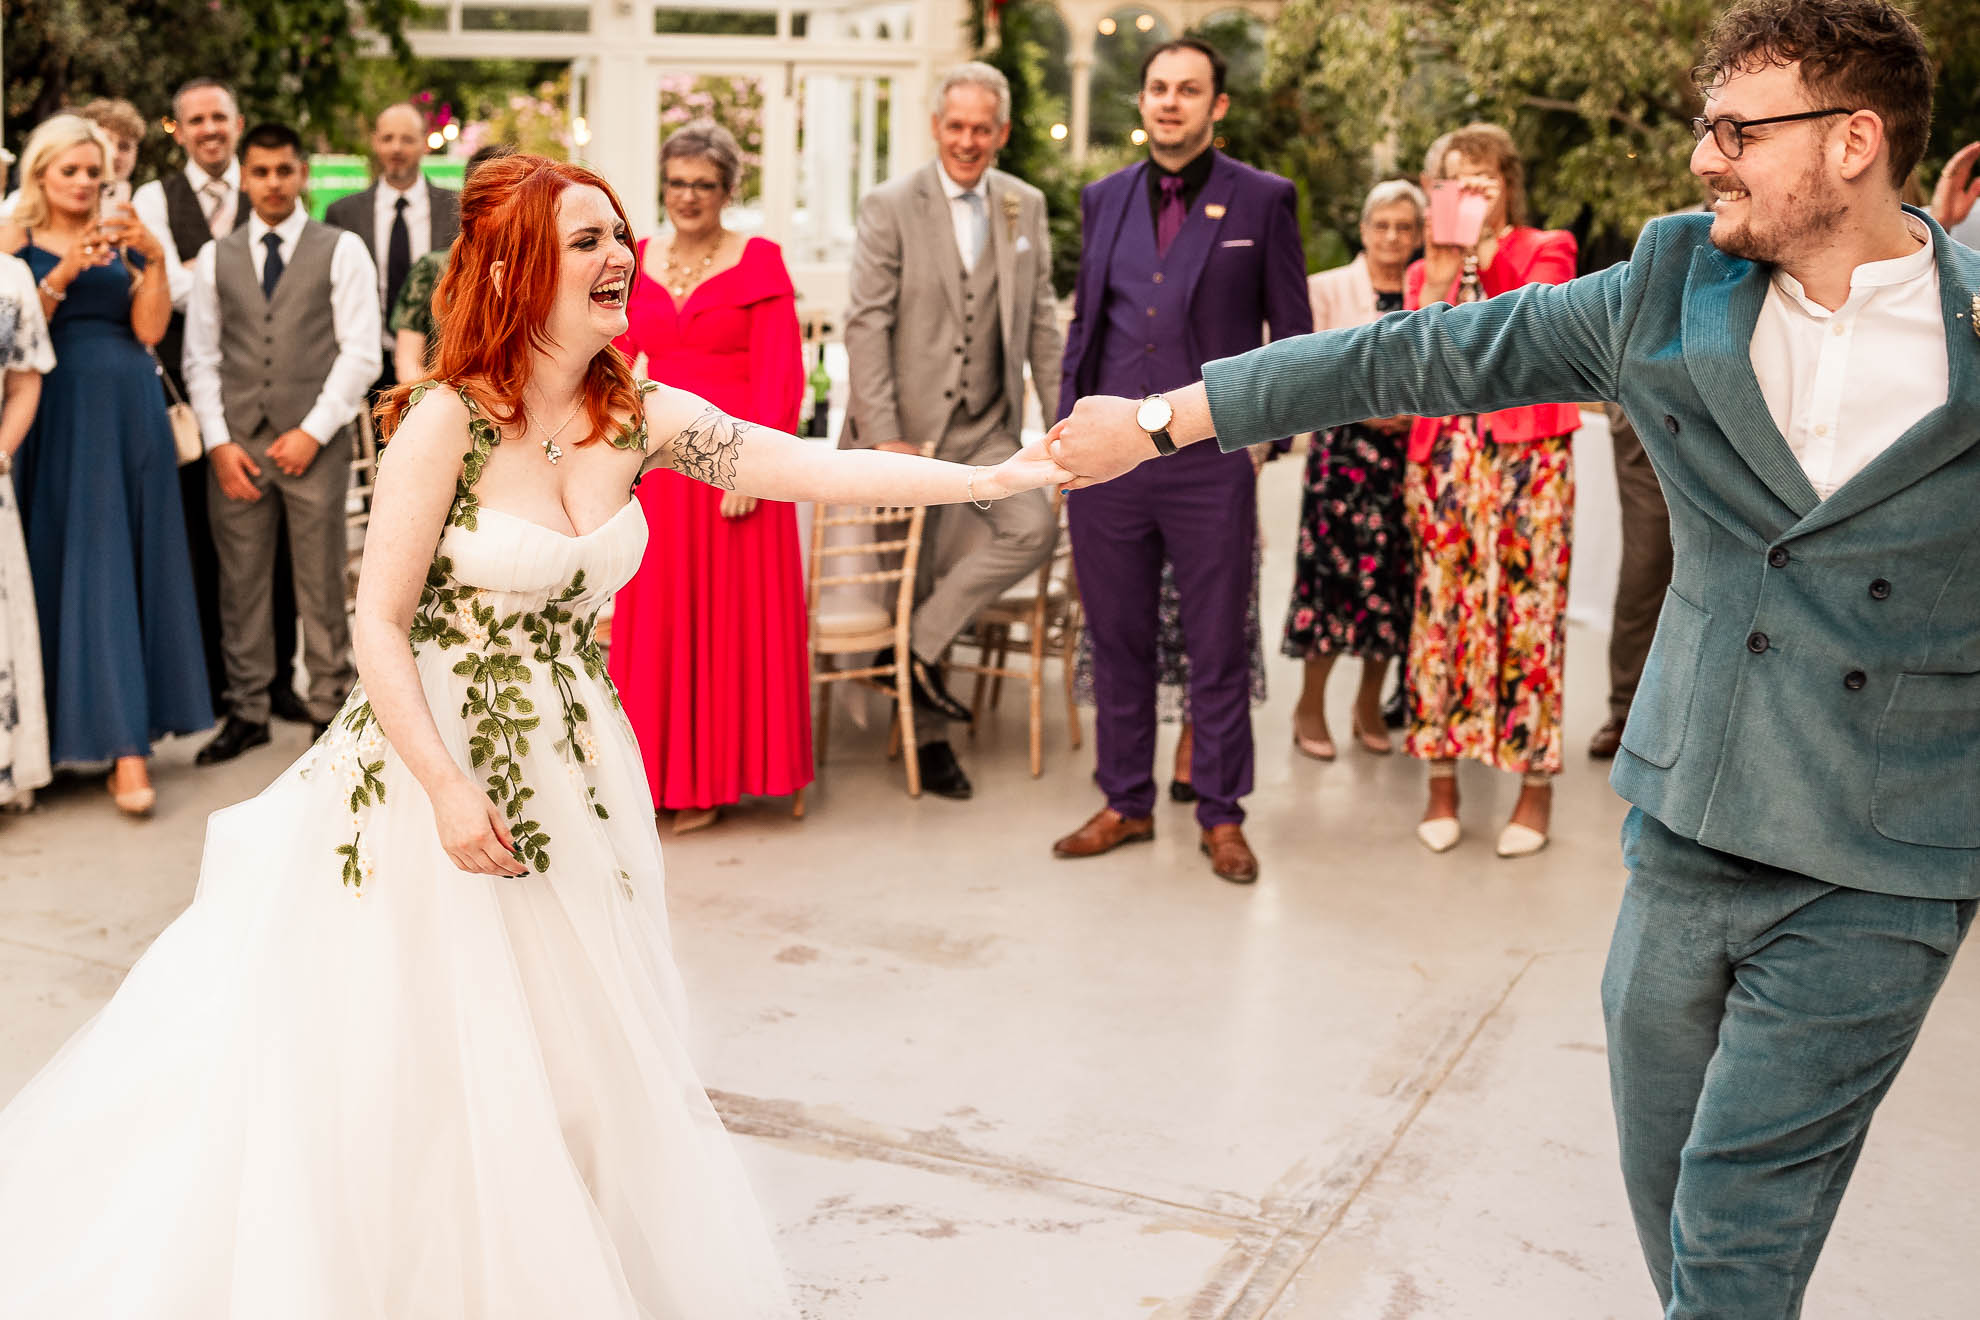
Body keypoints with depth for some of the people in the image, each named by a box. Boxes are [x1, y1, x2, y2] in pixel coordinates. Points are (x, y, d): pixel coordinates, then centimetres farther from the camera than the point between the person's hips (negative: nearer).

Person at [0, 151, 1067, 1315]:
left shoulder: (644, 419, -2)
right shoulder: (448, 421, -16)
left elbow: (825, 468, -6)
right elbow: (380, 623, -14)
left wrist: (999, 477, -12)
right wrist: (449, 788, -21)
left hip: (573, 770, 5)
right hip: (436, 762, -5)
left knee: (582, 1069, 14)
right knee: (420, 1073, 6)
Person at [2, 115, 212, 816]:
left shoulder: (123, 240, 11)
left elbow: (149, 329, 0)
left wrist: (154, 259, -13)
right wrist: (64, 272, -16)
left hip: (131, 415, 3)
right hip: (61, 420, -2)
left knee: (132, 564, 3)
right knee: (79, 566, -4)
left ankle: (126, 738, 8)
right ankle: (122, 739, -3)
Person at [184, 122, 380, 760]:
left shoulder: (341, 250, 4)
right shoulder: (215, 257, 12)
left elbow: (361, 352, -3)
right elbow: (201, 359, 11)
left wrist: (313, 432, -9)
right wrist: (219, 443, -1)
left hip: (315, 442, -2)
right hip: (237, 443, 3)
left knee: (322, 581, 2)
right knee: (241, 581, 5)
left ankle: (330, 706, 13)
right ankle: (247, 711, 15)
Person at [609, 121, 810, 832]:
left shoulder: (759, 263, -2)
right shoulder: (635, 262, 11)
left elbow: (779, 378, -8)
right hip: (655, 460, 4)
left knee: (729, 613, 2)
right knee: (652, 616, 7)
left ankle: (716, 777, 14)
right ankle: (660, 773, 19)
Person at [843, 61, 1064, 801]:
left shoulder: (1026, 207, 9)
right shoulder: (890, 207, -4)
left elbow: (1041, 320, 12)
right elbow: (866, 324, -9)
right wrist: (884, 436, -16)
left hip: (987, 429, 4)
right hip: (912, 428, -3)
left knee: (1034, 528, -20)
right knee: (934, 564, 3)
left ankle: (917, 648, -6)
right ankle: (928, 733, 19)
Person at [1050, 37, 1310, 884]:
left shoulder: (1263, 200, 1)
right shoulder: (1103, 199, 12)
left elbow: (1293, 335, 4)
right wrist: (1067, 428, 9)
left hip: (1210, 464, -3)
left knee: (1218, 649, 4)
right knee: (1118, 643, 11)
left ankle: (1221, 817, 17)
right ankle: (1126, 804, 23)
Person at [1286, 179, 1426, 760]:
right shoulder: (1327, 289, 5)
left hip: (1411, 448, 3)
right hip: (1343, 447, -2)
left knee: (1394, 571, 2)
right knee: (1336, 565, -6)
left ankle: (1369, 705, 17)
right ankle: (1310, 706, 7)